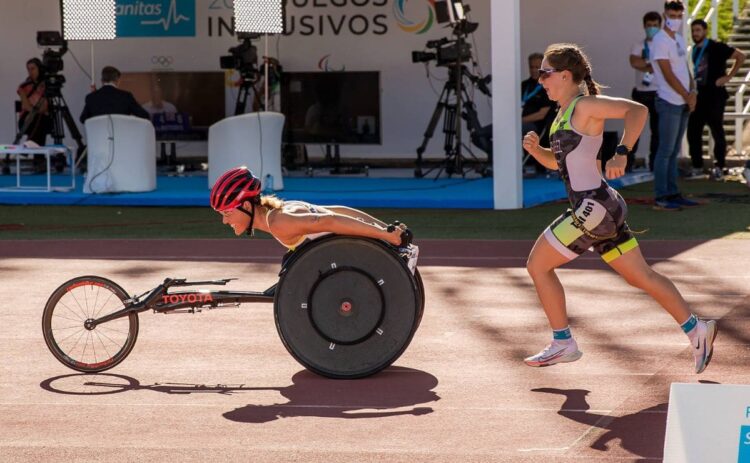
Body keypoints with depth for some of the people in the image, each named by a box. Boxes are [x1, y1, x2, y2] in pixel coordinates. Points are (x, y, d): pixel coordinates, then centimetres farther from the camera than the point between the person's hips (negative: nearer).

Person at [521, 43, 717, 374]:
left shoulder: (584, 106, -11)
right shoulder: (564, 114, 16)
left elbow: (638, 110, -23)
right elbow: (556, 162, 24)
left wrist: (621, 154, -32)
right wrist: (534, 148, 4)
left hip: (593, 207, -10)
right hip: (600, 208, 10)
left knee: (537, 266, 0)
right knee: (640, 276, 12)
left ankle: (563, 344, 8)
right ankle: (695, 329, 13)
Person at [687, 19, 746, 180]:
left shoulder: (716, 47, -8)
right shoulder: (695, 50, 12)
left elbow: (740, 56, -9)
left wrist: (728, 77, -12)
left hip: (714, 95, -7)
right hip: (699, 95, 7)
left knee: (717, 131, -1)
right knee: (693, 131, 3)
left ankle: (719, 167, 7)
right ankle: (697, 166, 12)